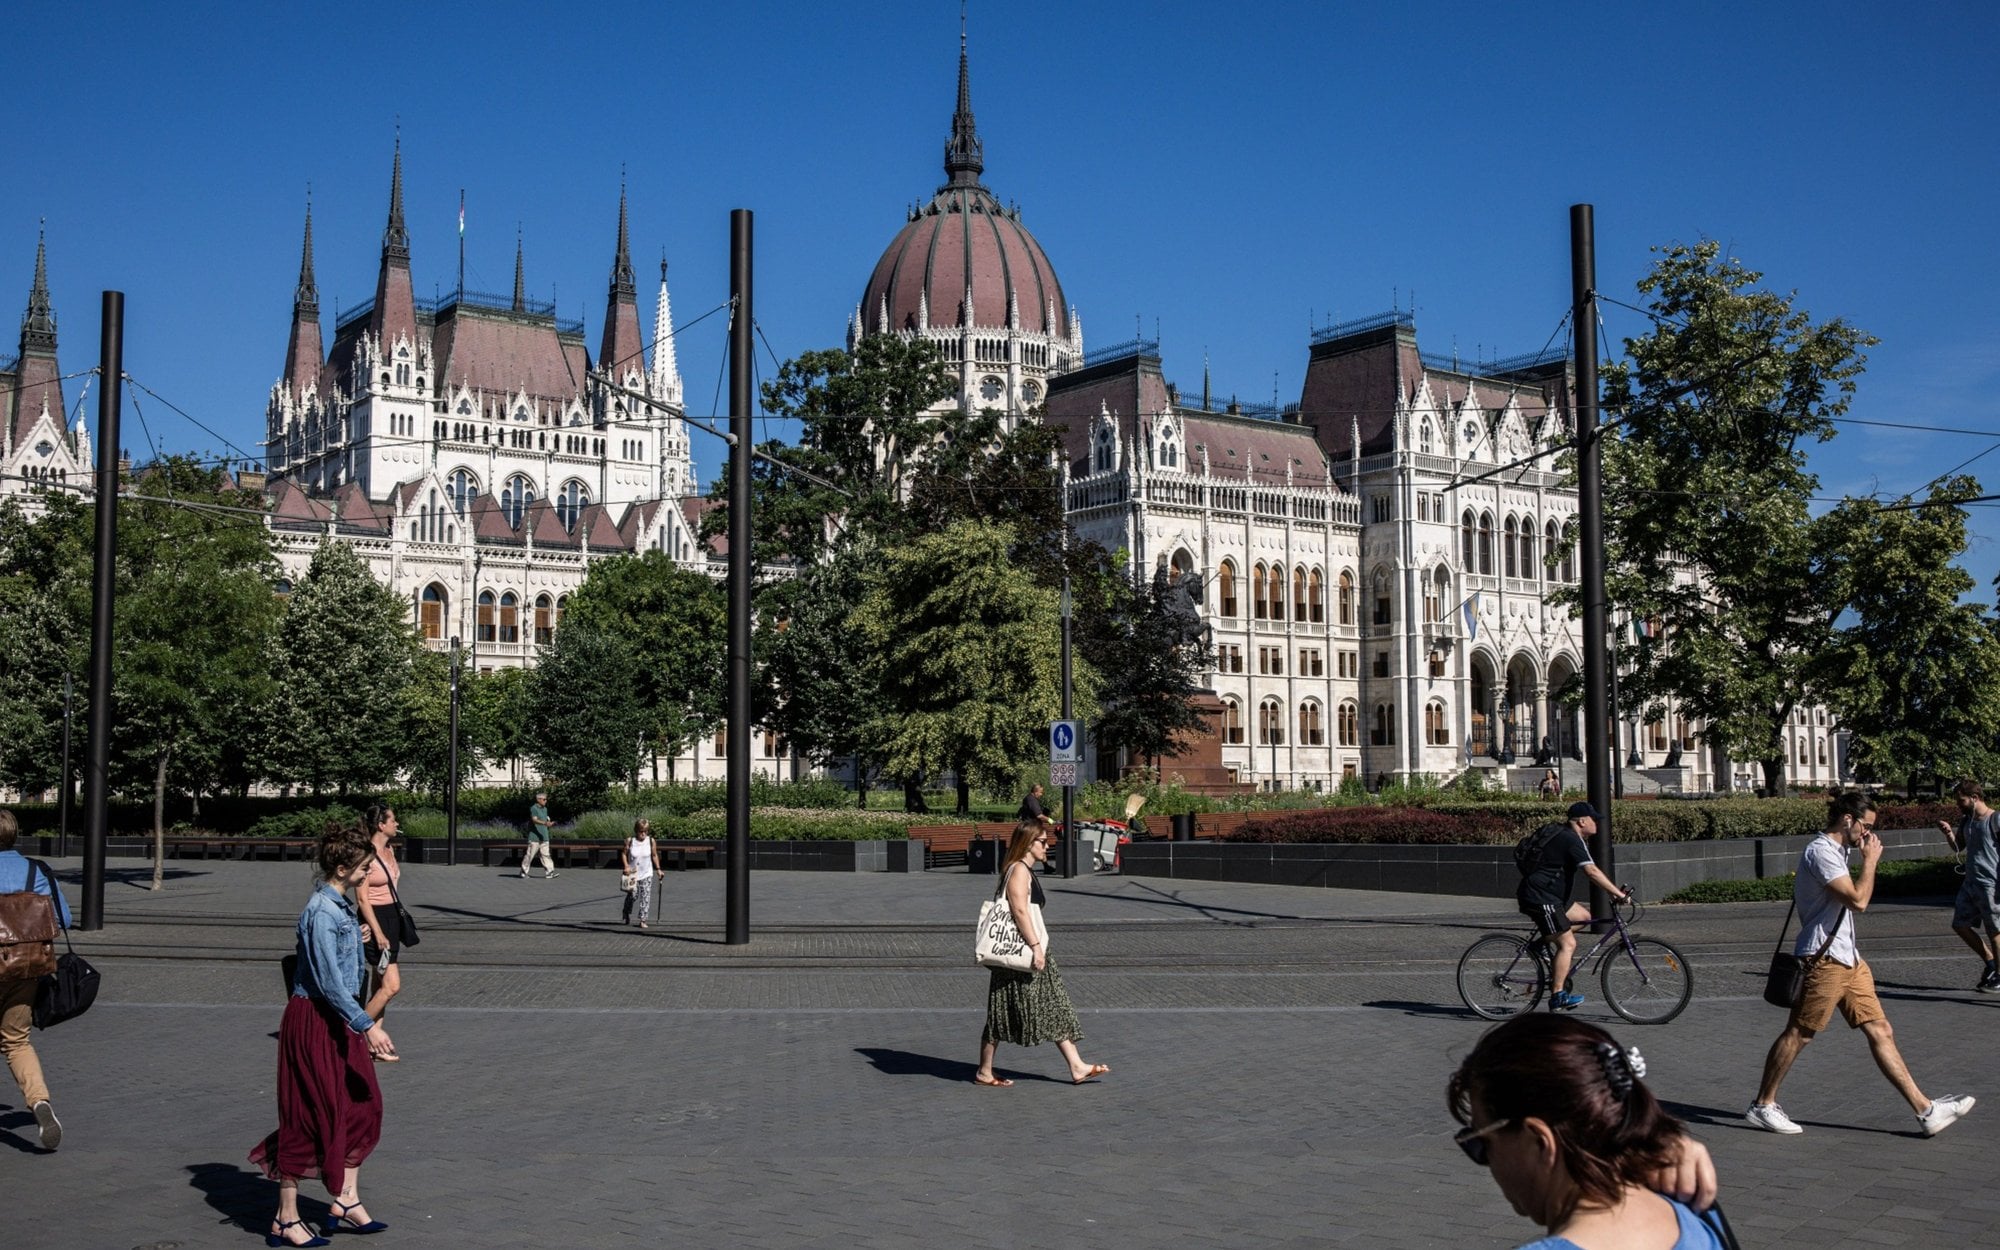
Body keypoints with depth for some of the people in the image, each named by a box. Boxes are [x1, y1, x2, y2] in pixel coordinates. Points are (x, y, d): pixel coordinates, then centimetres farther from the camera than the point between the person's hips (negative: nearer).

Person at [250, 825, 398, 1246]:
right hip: (313, 1021, -10)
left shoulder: (344, 905, 8)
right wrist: (367, 1026, -28)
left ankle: (345, 1203, 21)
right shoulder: (322, 912, -21)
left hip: (338, 1020, 10)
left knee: (360, 1106, 12)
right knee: (309, 1117, -1)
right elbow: (328, 981, -26)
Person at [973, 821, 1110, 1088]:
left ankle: (1077, 1067, 10)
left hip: (1030, 952, 11)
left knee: (1056, 1007, 9)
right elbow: (1019, 909, -23)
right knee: (1002, 1012, -1)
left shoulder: (1026, 871, 17)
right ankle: (984, 1071, 9)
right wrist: (1035, 946, -26)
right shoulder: (1018, 870, -14)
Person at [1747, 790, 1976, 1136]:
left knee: (1881, 1031, 4)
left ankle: (1925, 1110, 3)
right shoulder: (1821, 851, -15)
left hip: (1849, 959, 10)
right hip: (1824, 961, -10)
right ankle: (1762, 1105, 9)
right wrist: (1870, 860, -11)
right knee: (1797, 1034, -1)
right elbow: (1858, 900, -21)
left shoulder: (1838, 851, 18)